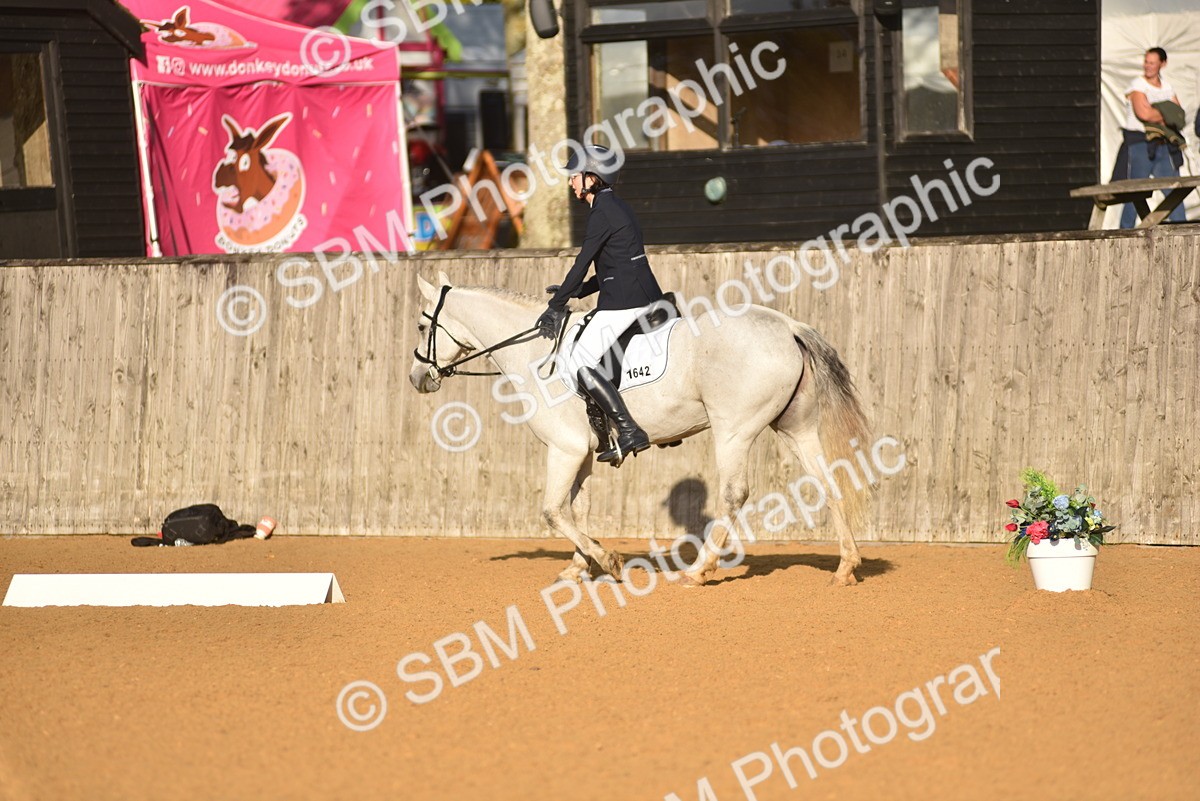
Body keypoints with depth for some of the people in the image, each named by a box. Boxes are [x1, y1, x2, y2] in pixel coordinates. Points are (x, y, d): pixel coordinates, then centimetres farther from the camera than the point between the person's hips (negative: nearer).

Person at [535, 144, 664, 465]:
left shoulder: (602, 213, -12)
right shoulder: (616, 207, 18)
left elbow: (582, 264, -12)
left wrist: (556, 306, -5)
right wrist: (577, 292, 17)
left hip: (625, 300, -10)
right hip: (646, 295, 10)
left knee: (579, 364, -11)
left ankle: (630, 432, -17)